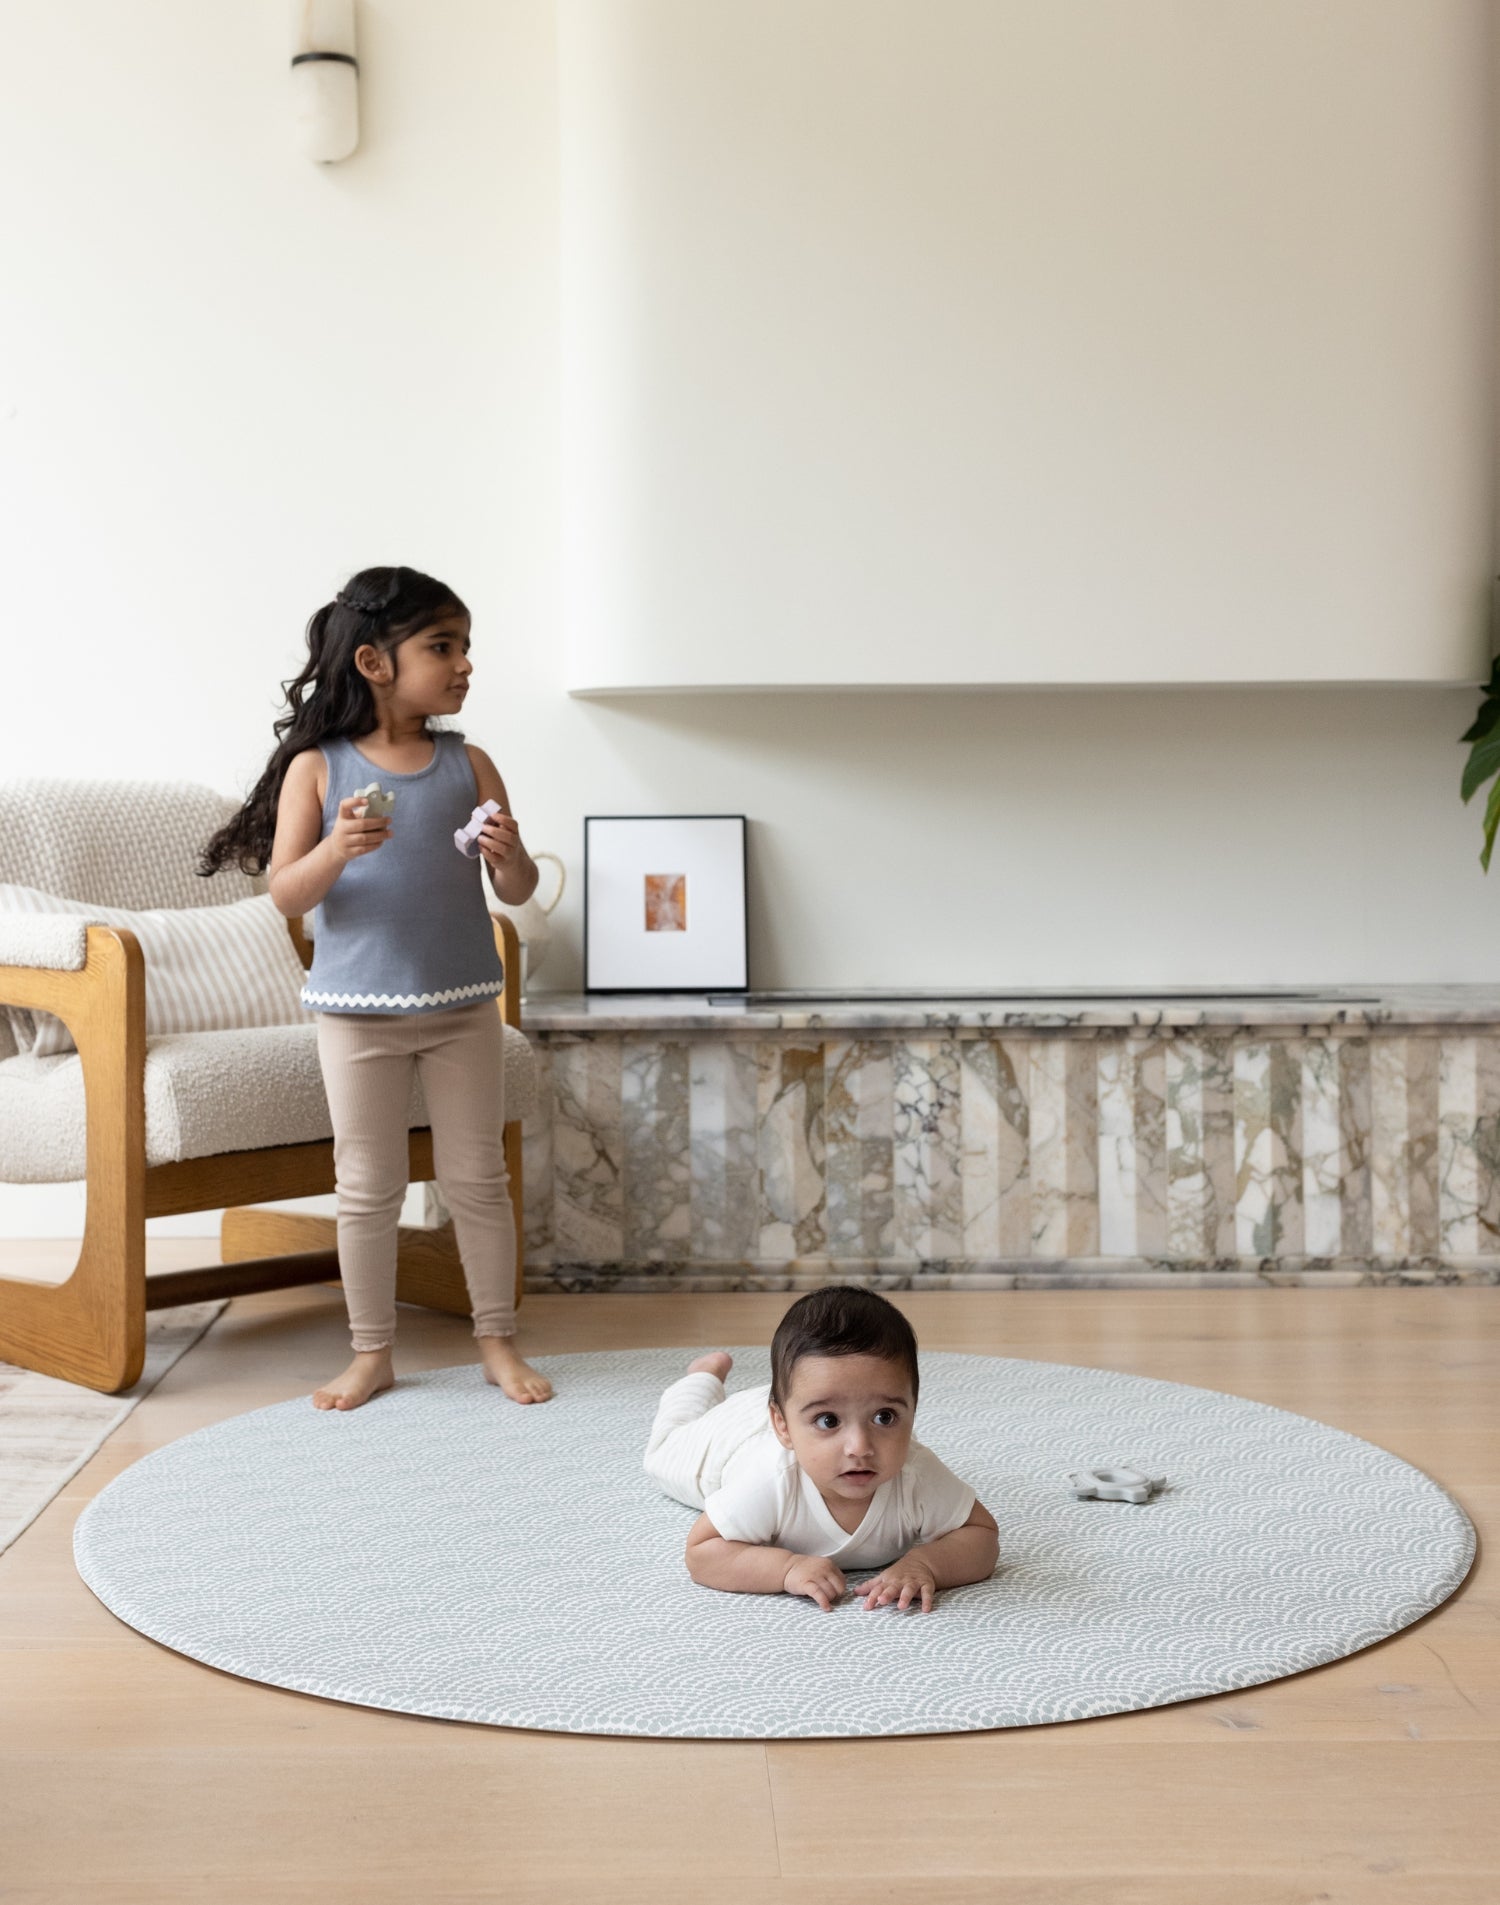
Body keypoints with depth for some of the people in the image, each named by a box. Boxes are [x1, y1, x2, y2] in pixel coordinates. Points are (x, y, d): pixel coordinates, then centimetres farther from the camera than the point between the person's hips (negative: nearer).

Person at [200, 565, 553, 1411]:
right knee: (368, 1187, 8)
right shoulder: (317, 768, -5)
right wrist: (337, 849, -27)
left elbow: (518, 892, 1)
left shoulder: (468, 764, 0)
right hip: (359, 1010, -1)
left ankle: (499, 1341, 21)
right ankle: (372, 1351, 21)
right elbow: (286, 894, -8)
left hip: (464, 1007, 2)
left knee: (479, 1178, 9)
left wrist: (511, 855, -21)